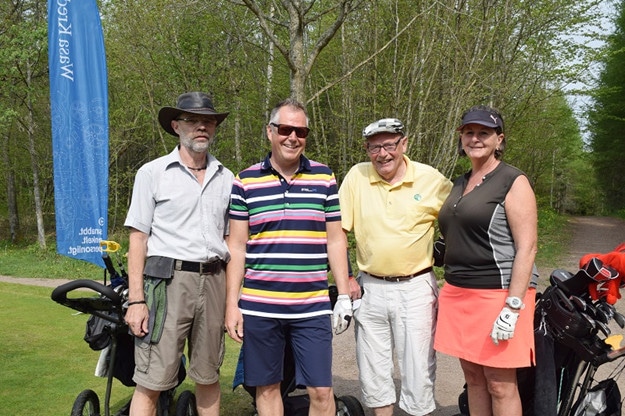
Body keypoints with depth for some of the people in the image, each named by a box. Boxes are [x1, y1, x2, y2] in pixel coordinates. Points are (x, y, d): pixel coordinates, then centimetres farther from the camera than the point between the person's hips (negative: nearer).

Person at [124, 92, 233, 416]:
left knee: (208, 378, 14)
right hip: (168, 279, -3)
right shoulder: (152, 172, 1)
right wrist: (136, 300, -9)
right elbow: (138, 237, -2)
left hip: (214, 281, 4)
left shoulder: (226, 178, 12)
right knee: (151, 384, -3)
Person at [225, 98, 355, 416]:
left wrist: (344, 296, 4)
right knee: (266, 387, 12)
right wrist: (231, 303, 0)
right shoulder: (246, 181, 2)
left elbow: (335, 240, 8)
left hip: (312, 307, 0)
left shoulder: (324, 178, 5)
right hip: (259, 306, 0)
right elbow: (236, 247, 3)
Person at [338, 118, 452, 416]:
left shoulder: (431, 179, -5)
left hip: (416, 288, -2)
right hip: (370, 288, 2)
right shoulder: (357, 176, -2)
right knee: (372, 369, 14)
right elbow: (338, 230, 0)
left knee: (418, 368, 6)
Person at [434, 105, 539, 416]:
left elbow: (527, 247, -13)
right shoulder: (459, 184, 15)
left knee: (500, 385, 0)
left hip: (498, 294, -7)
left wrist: (513, 308, -20)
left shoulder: (513, 182, -7)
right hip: (458, 294, 7)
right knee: (473, 377, 12)